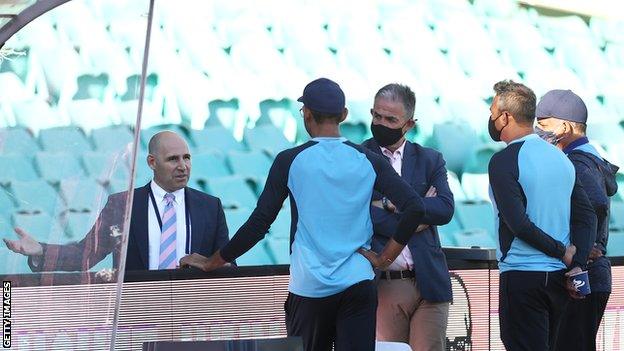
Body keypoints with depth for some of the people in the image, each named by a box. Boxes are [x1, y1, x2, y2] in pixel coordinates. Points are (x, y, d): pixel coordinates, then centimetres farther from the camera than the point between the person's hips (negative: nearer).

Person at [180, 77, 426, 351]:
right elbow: (415, 208, -3)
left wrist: (211, 263, 9)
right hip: (358, 285, 1)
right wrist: (384, 258, 5)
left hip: (309, 287, -1)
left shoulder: (290, 161, -1)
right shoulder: (368, 161, 4)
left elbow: (259, 224, -1)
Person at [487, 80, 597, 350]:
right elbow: (586, 215, 8)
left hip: (521, 276, -7)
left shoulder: (503, 161, -11)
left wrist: (562, 252, -9)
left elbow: (517, 223, -19)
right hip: (559, 276, 7)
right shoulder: (560, 158, 11)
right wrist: (577, 264, 0)